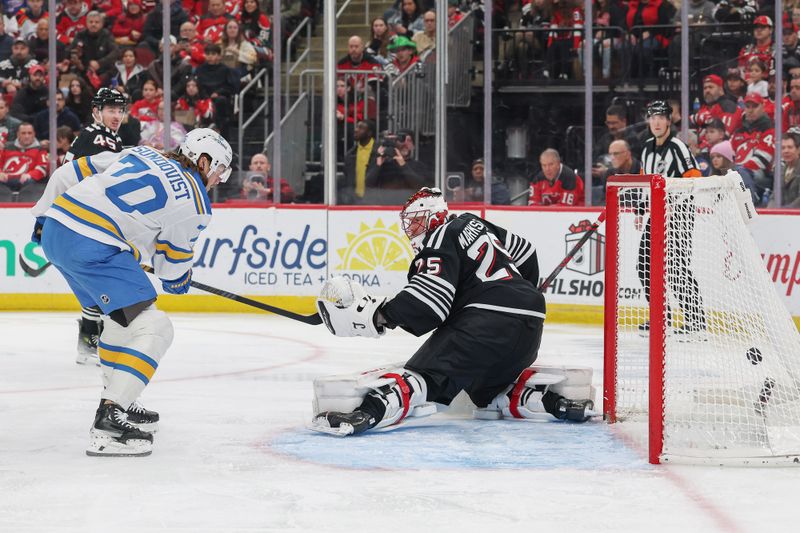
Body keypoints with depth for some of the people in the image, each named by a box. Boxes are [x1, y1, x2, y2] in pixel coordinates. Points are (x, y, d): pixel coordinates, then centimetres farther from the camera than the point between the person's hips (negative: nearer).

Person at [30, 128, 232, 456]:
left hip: (54, 231, 9)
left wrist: (45, 214, 31)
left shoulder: (142, 154, 19)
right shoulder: (194, 204, 1)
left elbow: (75, 171, 20)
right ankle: (108, 422, -18)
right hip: (93, 247, -9)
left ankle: (119, 402, 34)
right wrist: (179, 280, 34)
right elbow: (172, 264, 11)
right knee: (153, 329, -7)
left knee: (124, 316, 26)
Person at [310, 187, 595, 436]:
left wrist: (378, 314, -20)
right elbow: (524, 254, 35)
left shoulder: (441, 240, -2)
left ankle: (370, 411, -44)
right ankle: (548, 399, 7)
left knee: (428, 369, -20)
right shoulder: (471, 224, 24)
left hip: (492, 316, -9)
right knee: (489, 383, 28)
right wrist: (522, 296, 47)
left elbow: (430, 301, -18)